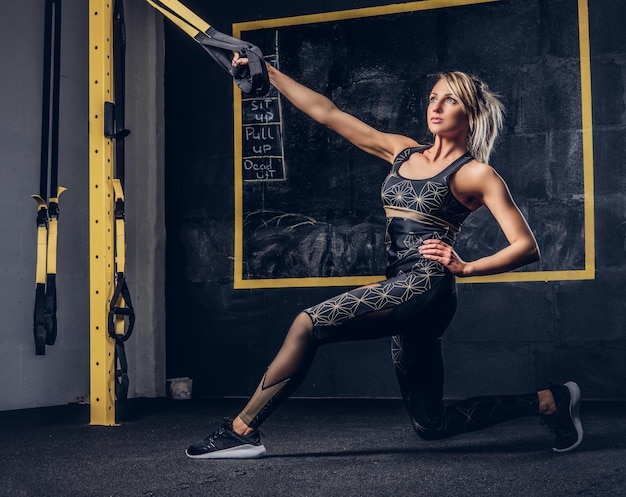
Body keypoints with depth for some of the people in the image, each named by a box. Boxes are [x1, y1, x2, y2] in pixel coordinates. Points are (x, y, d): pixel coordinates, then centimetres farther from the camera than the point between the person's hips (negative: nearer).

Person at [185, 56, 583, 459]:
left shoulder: (476, 174, 1)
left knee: (307, 324, -17)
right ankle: (547, 401, 23)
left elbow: (527, 247, -4)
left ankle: (242, 431, -6)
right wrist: (267, 72, 12)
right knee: (432, 425, 10)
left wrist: (465, 268, -11)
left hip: (425, 287, -8)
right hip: (402, 294, 8)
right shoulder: (403, 152, 17)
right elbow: (327, 113, 15)